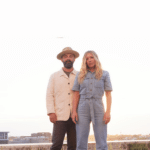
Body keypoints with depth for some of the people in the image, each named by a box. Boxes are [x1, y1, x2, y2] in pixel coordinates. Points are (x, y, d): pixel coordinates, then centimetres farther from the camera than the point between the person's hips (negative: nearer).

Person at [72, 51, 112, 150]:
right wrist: (74, 111, -2)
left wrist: (108, 112, -8)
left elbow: (108, 94, 3)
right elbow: (76, 95, 9)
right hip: (83, 109, 1)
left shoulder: (104, 74, 9)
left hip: (98, 109, -1)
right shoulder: (80, 75, 12)